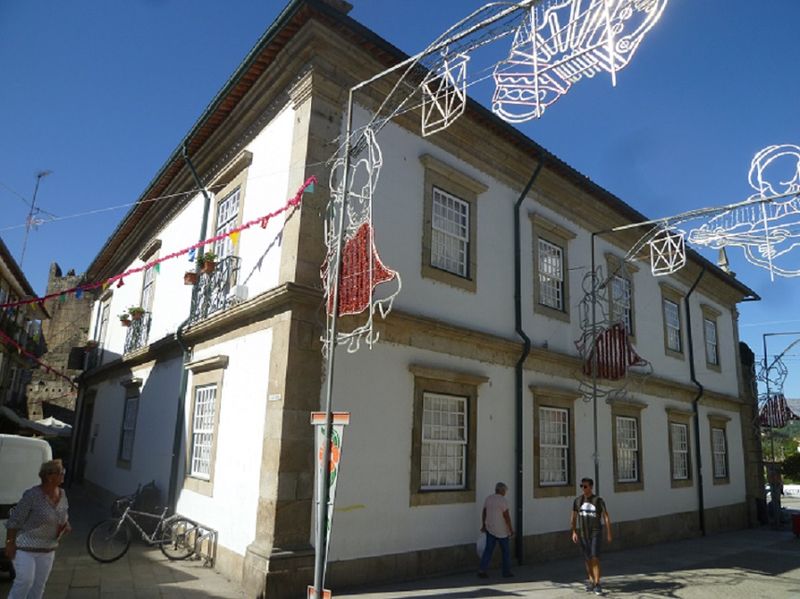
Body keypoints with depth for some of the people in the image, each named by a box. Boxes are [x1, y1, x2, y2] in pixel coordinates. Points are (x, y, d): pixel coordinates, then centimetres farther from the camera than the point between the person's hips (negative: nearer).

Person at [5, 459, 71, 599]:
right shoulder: (32, 495, -20)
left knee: (39, 584, 10)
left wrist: (66, 526, -7)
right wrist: (10, 543, -15)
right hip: (25, 547, -6)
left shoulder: (61, 494, -1)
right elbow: (14, 520, -15)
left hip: (47, 549, 6)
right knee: (25, 581, -9)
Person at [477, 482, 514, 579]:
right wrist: (511, 529, -9)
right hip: (501, 530, -6)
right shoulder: (503, 500, -16)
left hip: (490, 528, 6)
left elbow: (484, 512, 10)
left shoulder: (488, 498, 4)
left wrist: (483, 525, 19)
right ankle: (507, 571, 21)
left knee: (488, 549, 8)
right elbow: (506, 516, -18)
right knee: (506, 551, 12)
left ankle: (482, 570, 1)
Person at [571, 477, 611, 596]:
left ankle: (597, 585, -10)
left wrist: (609, 533, -5)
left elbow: (606, 517, -4)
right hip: (583, 533, 3)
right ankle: (591, 581, 30)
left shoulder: (598, 500, -8)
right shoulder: (577, 500, -1)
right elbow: (573, 518, 3)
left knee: (595, 558, -15)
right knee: (588, 559, 12)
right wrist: (574, 532, -6)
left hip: (596, 532, -3)